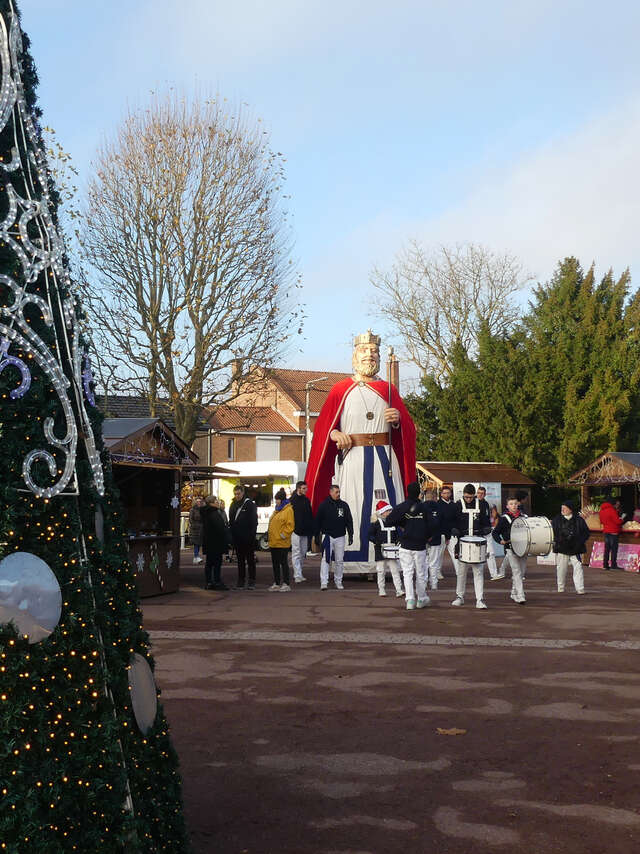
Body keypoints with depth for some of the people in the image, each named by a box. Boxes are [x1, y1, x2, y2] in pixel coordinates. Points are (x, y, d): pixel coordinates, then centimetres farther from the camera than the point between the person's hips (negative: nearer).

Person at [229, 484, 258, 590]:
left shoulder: (250, 504, -6)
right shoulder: (233, 505, 11)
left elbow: (254, 521, -8)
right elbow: (231, 521, 16)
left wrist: (252, 535, -15)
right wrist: (231, 535, 6)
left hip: (248, 538, -5)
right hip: (237, 538, 5)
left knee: (250, 559, 1)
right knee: (240, 560, 10)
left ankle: (252, 581, 3)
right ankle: (241, 580, 15)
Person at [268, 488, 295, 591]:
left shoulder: (288, 510, -10)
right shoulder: (276, 510, 16)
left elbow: (290, 525, -15)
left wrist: (283, 535, -17)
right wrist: (270, 538, 16)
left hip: (282, 543, -9)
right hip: (273, 542, 9)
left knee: (284, 563, -4)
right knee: (275, 563, 12)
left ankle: (286, 584, -1)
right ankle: (276, 583, 20)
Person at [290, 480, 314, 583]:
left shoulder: (306, 500, 12)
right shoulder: (292, 500, -6)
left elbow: (310, 516, 16)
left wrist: (311, 530, 10)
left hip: (305, 532, 6)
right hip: (296, 531, -6)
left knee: (302, 554, 11)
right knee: (296, 554, -6)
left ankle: (298, 574, 20)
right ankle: (297, 575, -8)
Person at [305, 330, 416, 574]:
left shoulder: (388, 390, 15)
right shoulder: (341, 390, 9)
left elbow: (408, 428, 15)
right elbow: (322, 425, 10)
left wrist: (398, 419, -7)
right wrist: (335, 434, -10)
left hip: (384, 458, 2)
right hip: (351, 457, -2)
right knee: (352, 509, -7)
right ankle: (351, 566, -3)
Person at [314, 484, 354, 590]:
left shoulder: (344, 505, 7)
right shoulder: (324, 505, -1)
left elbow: (349, 521, 10)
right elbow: (318, 521, 3)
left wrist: (350, 535, 2)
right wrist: (317, 536, 2)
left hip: (340, 537, 3)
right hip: (327, 536, -3)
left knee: (340, 560, 7)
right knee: (325, 559, -10)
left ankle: (338, 581, 18)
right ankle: (324, 582, -11)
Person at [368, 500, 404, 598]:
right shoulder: (375, 523, -4)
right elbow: (370, 536, -5)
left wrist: (397, 542, 4)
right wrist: (378, 542, -18)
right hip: (380, 551, -4)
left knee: (395, 570, -1)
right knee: (381, 571, 5)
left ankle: (399, 590, -4)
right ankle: (381, 590, 14)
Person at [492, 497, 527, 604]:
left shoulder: (523, 516, 9)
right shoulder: (504, 518, -2)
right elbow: (495, 533, 0)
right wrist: (500, 541, -16)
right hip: (511, 549, -5)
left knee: (522, 572, 9)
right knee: (517, 572, -10)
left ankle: (514, 594, 23)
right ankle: (520, 596, -11)